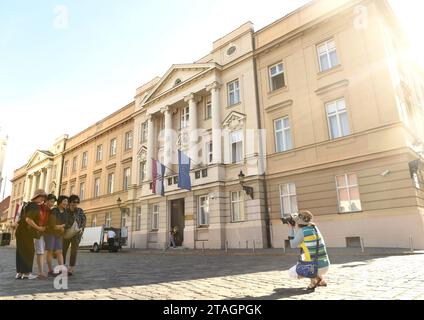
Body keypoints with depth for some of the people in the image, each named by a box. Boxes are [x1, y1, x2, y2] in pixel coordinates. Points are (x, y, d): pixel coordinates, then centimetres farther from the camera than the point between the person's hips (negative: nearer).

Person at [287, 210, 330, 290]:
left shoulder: (302, 231, -12)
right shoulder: (314, 228, 8)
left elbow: (293, 245, 3)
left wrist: (291, 229, 6)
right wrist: (295, 228, 17)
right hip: (326, 265, 7)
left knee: (291, 273, 12)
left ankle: (315, 278, -1)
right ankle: (321, 280, 22)